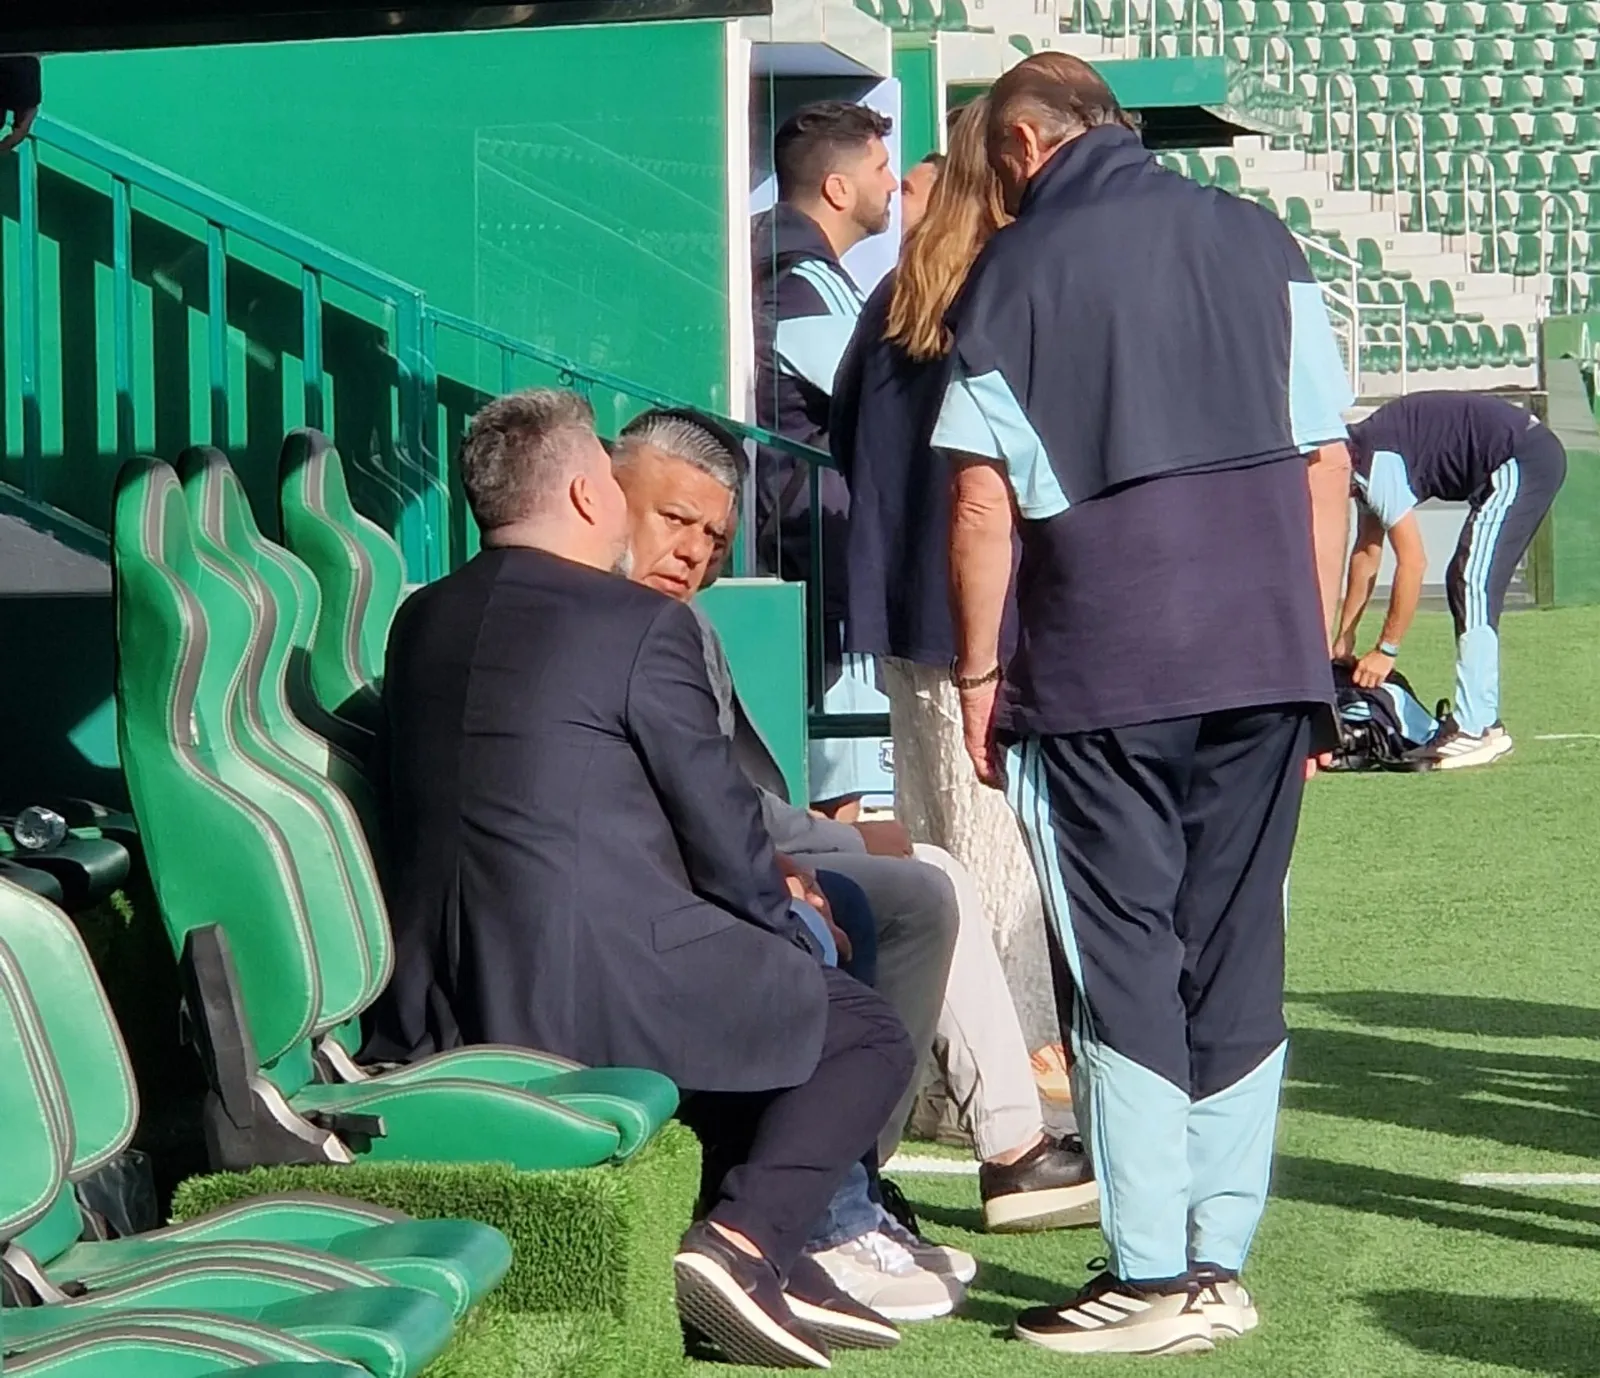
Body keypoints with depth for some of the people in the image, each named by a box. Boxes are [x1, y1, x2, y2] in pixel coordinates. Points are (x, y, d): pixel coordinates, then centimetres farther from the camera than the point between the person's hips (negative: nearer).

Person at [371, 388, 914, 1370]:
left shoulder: (418, 623, 12)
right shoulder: (642, 625, -8)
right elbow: (722, 831, -5)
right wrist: (789, 937, 15)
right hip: (603, 990, -8)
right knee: (868, 1035, 9)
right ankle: (743, 1241, -10)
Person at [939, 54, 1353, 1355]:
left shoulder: (1015, 269, 1)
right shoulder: (1257, 241, 10)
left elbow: (983, 502, -4)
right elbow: (1326, 463, 8)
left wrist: (978, 675, 4)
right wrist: (1313, 658, 14)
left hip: (1101, 673, -3)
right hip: (1267, 656, 3)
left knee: (1124, 965, 1)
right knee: (1238, 955, 8)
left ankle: (1152, 1277, -1)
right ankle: (1220, 1265, 10)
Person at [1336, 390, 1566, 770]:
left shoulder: (1376, 465, -18)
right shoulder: (1364, 460, 12)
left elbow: (1413, 562, -17)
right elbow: (1366, 552, 22)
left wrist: (1386, 650, -11)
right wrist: (1344, 639, 24)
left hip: (1520, 463, -11)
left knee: (1473, 586, -13)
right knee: (1465, 585, 13)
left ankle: (1477, 730, -17)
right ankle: (1479, 720, 13)